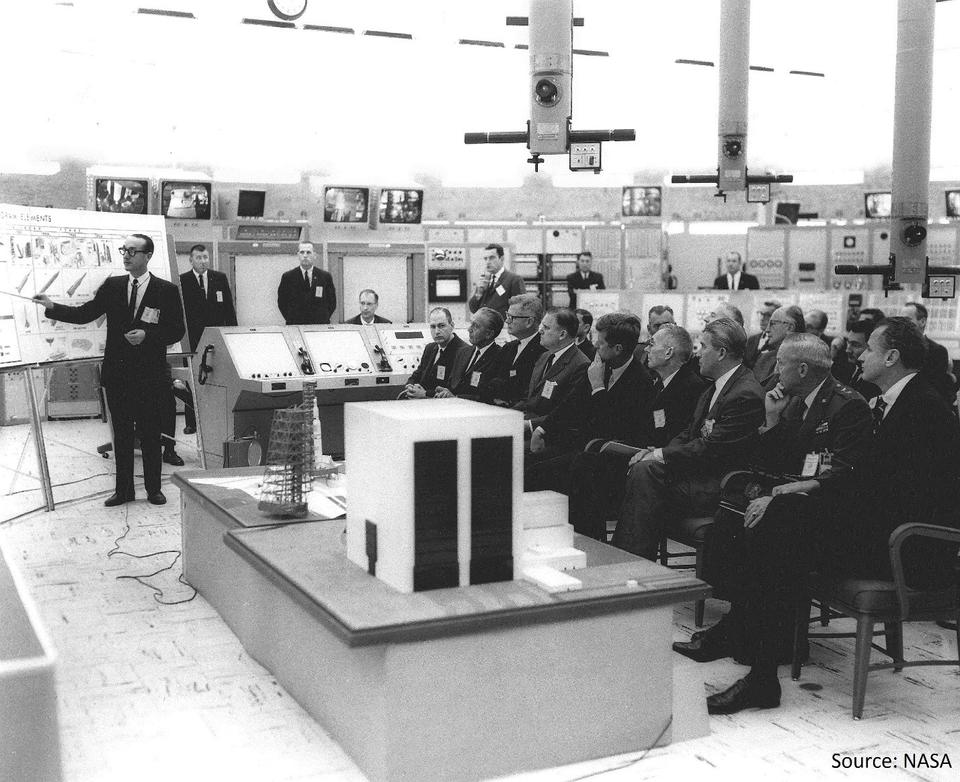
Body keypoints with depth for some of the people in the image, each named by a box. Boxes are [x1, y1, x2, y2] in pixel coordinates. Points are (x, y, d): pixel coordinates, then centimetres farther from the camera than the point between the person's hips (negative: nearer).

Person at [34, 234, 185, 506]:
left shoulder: (166, 291, -3)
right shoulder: (112, 286, 6)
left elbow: (177, 330, -3)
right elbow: (84, 314, 2)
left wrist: (147, 336, -17)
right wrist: (52, 307, -11)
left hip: (149, 374, -3)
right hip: (116, 373, 3)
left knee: (150, 433, 5)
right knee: (121, 434, 10)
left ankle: (153, 489, 17)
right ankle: (124, 490, 18)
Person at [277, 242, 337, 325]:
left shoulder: (325, 276, 7)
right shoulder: (287, 277, 5)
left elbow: (332, 302, 12)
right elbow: (281, 302, 9)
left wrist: (324, 319, 1)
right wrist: (291, 320, -1)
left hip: (320, 326, 1)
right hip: (294, 326, -1)